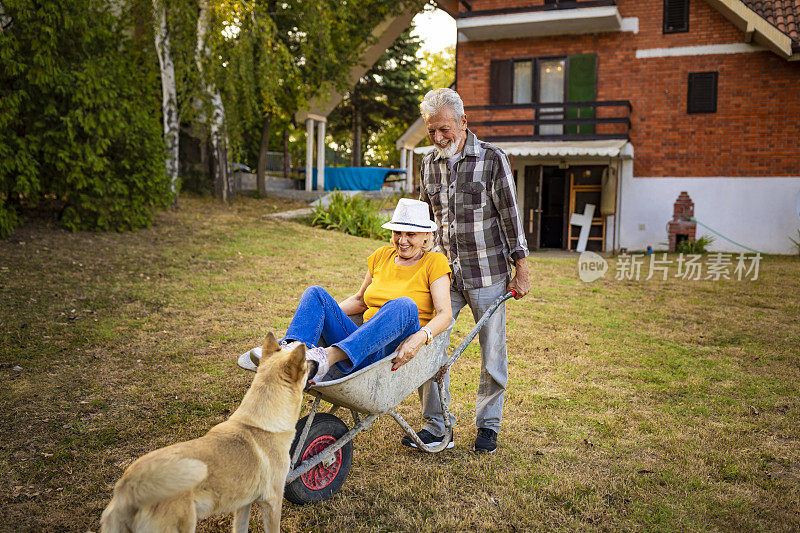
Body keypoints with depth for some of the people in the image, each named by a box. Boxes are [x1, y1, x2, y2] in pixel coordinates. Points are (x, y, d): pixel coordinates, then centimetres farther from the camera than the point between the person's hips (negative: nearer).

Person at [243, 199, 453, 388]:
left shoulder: (434, 263, 3)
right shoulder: (382, 256, 16)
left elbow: (444, 314, -9)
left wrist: (421, 336, -29)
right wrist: (326, 311, 13)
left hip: (396, 353, -5)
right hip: (363, 351, 5)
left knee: (405, 305, -35)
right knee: (316, 293, -9)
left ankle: (328, 357, -49)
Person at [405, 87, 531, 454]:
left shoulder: (492, 159, -6)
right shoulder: (429, 164, 7)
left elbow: (510, 216, -5)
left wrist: (521, 270, -5)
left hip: (488, 275, -4)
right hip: (444, 273, 4)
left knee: (493, 354, 5)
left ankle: (488, 425, 24)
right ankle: (437, 424, 14)